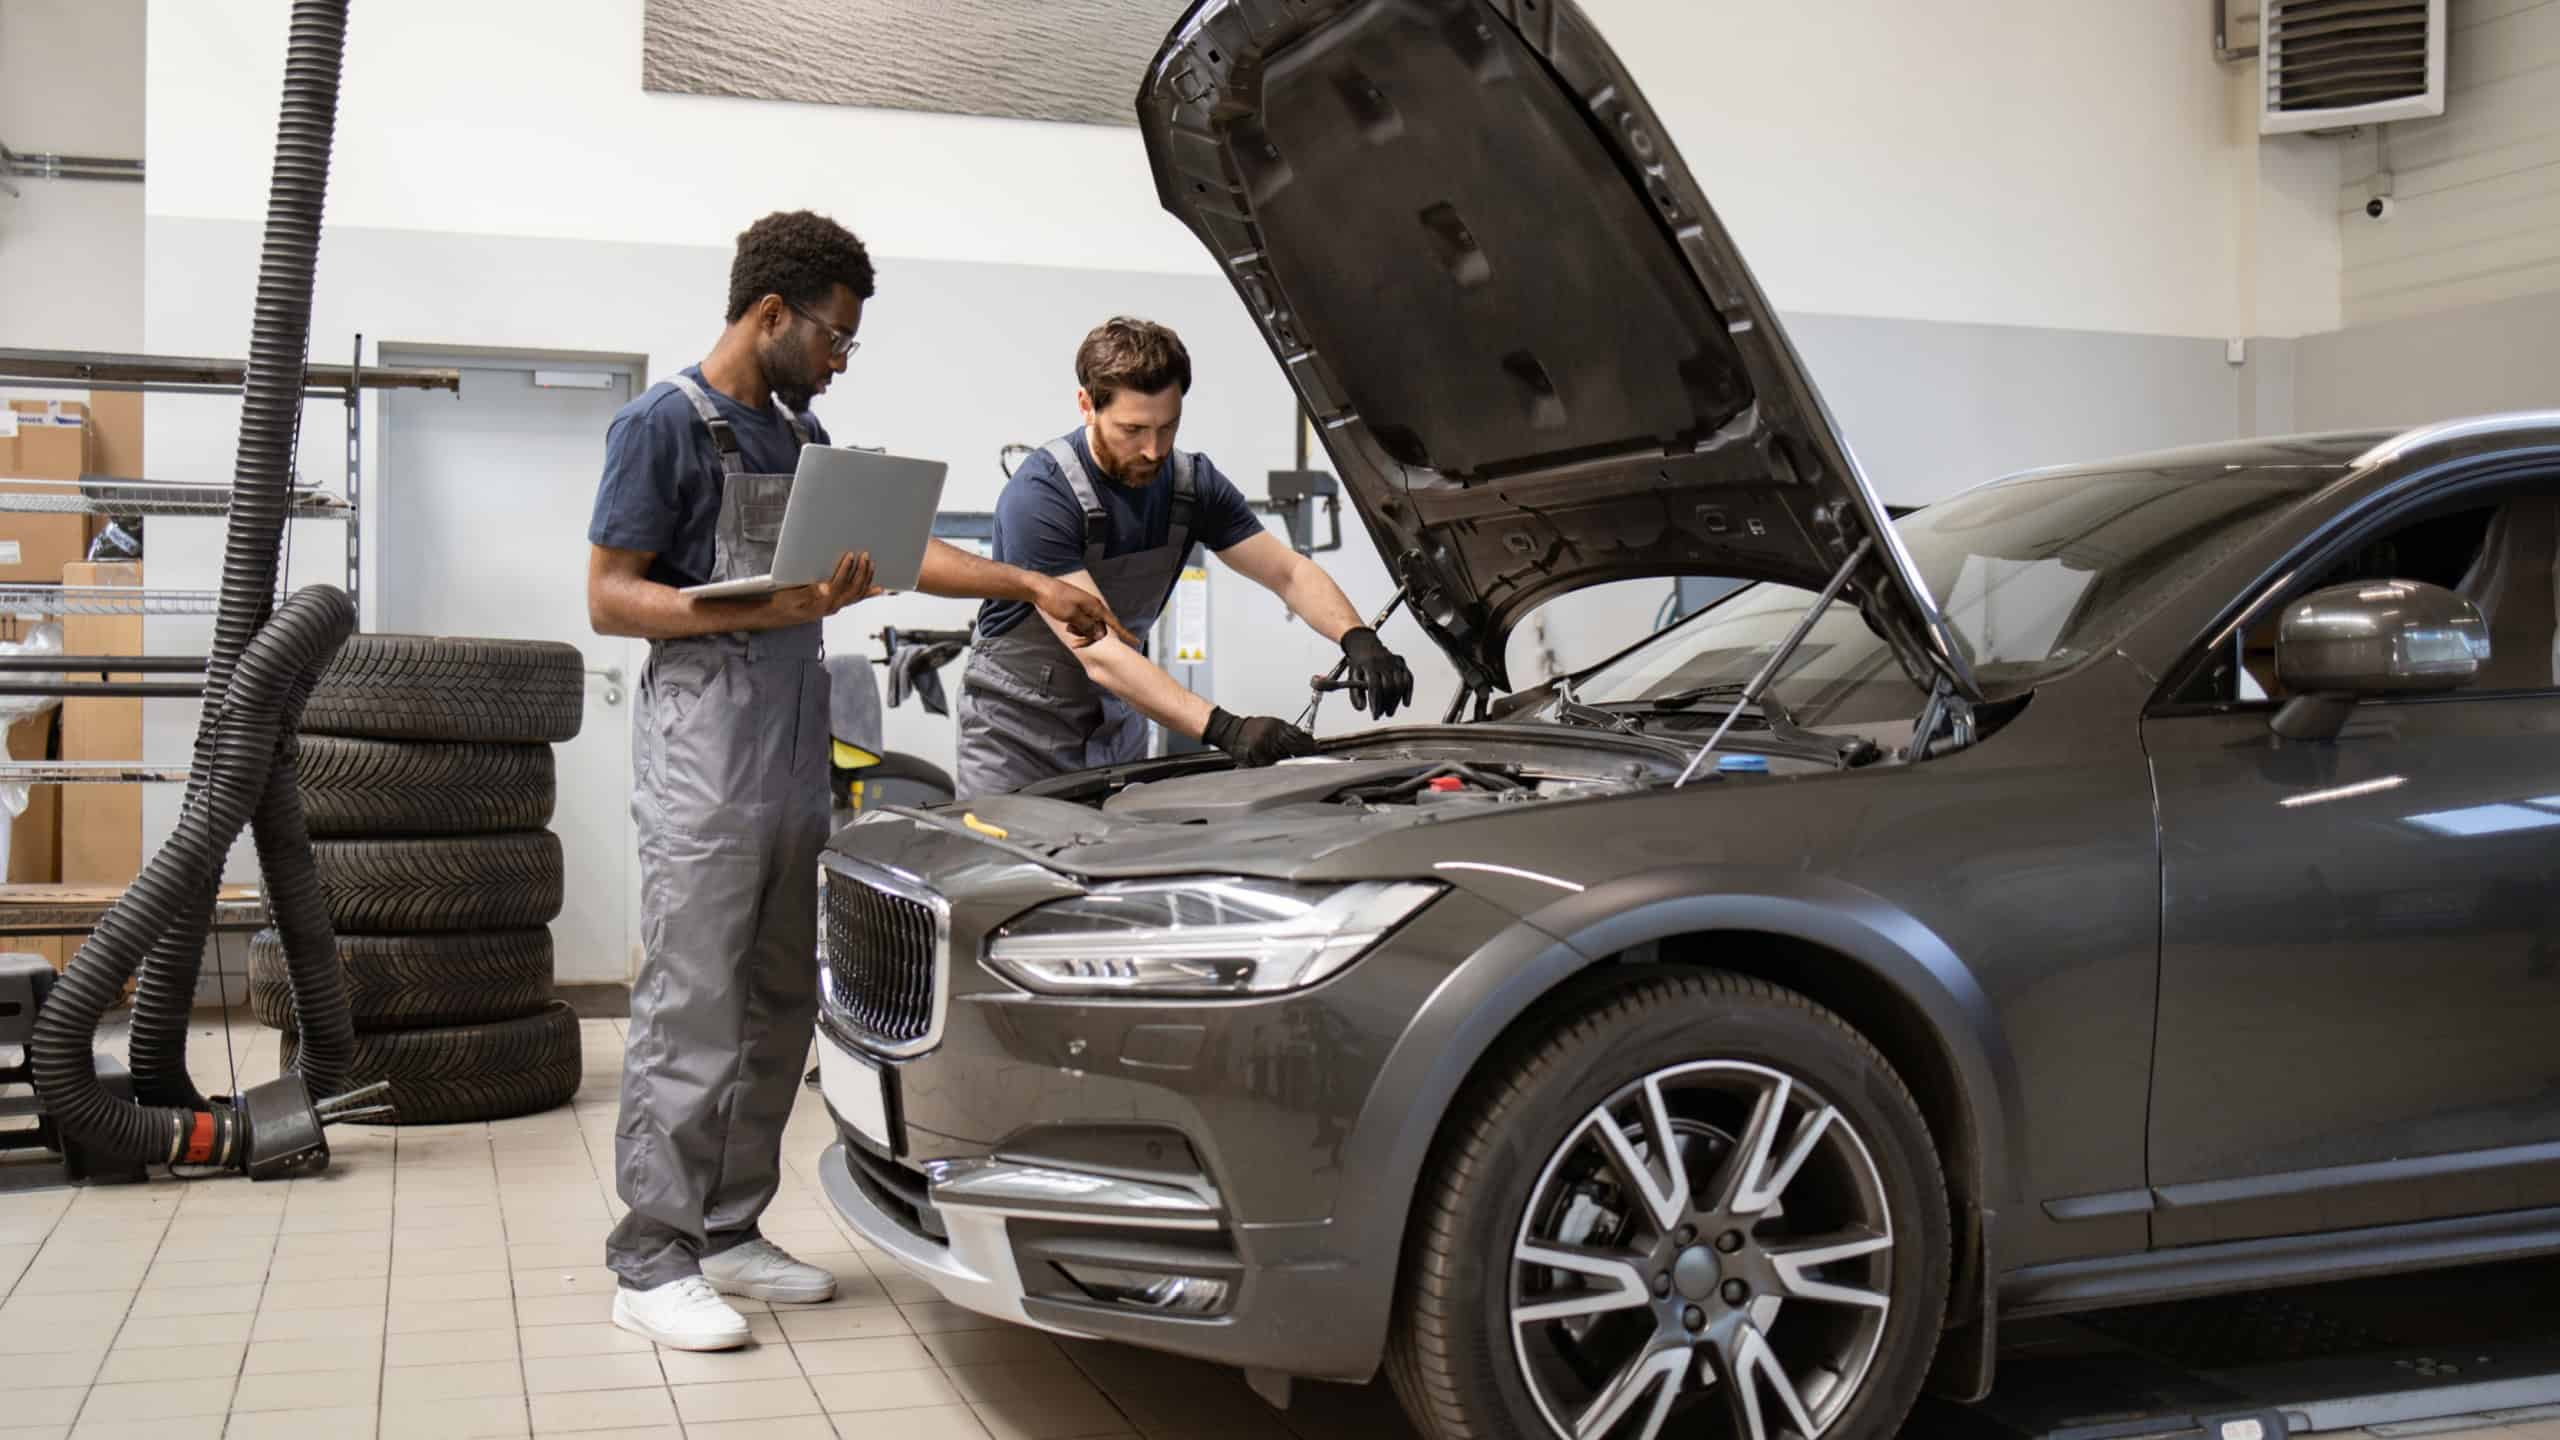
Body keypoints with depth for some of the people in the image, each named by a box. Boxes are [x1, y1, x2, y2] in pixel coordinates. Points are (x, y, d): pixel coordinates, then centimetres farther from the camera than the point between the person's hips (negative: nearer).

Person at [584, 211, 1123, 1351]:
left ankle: (730, 1233, 20)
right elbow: (609, 597, -9)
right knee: (690, 1010, -8)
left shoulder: (800, 432, 18)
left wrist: (1032, 586, 21)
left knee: (779, 1008, 10)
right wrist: (771, 609, -19)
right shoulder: (666, 424, -6)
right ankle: (651, 1265, -1)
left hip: (795, 754, 8)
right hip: (703, 753, -8)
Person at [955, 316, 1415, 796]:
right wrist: (1224, 729, -41)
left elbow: (1291, 571, -1)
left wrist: (1358, 638, -23)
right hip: (1020, 727, -5)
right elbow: (1099, 655, -33)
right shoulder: (1039, 496, -26)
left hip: (1115, 721, 5)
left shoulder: (1191, 482, -5)